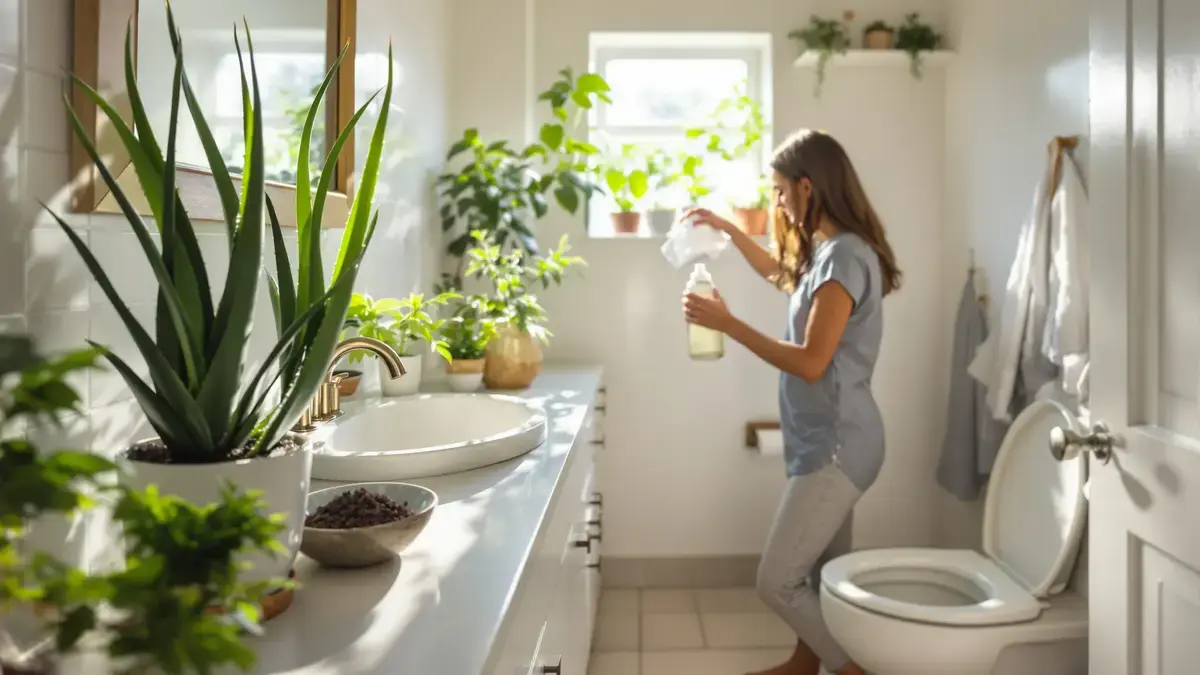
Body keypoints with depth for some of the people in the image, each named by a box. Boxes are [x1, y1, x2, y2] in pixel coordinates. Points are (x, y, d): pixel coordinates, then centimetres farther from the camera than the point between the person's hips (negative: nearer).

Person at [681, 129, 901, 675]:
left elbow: (811, 363, -24)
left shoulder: (844, 256, -20)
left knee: (776, 582, -4)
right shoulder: (827, 250, 11)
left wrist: (726, 323, -19)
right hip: (827, 441, 10)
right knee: (820, 574, 21)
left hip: (837, 446, -10)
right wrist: (726, 228, 26)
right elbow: (777, 270, 34)